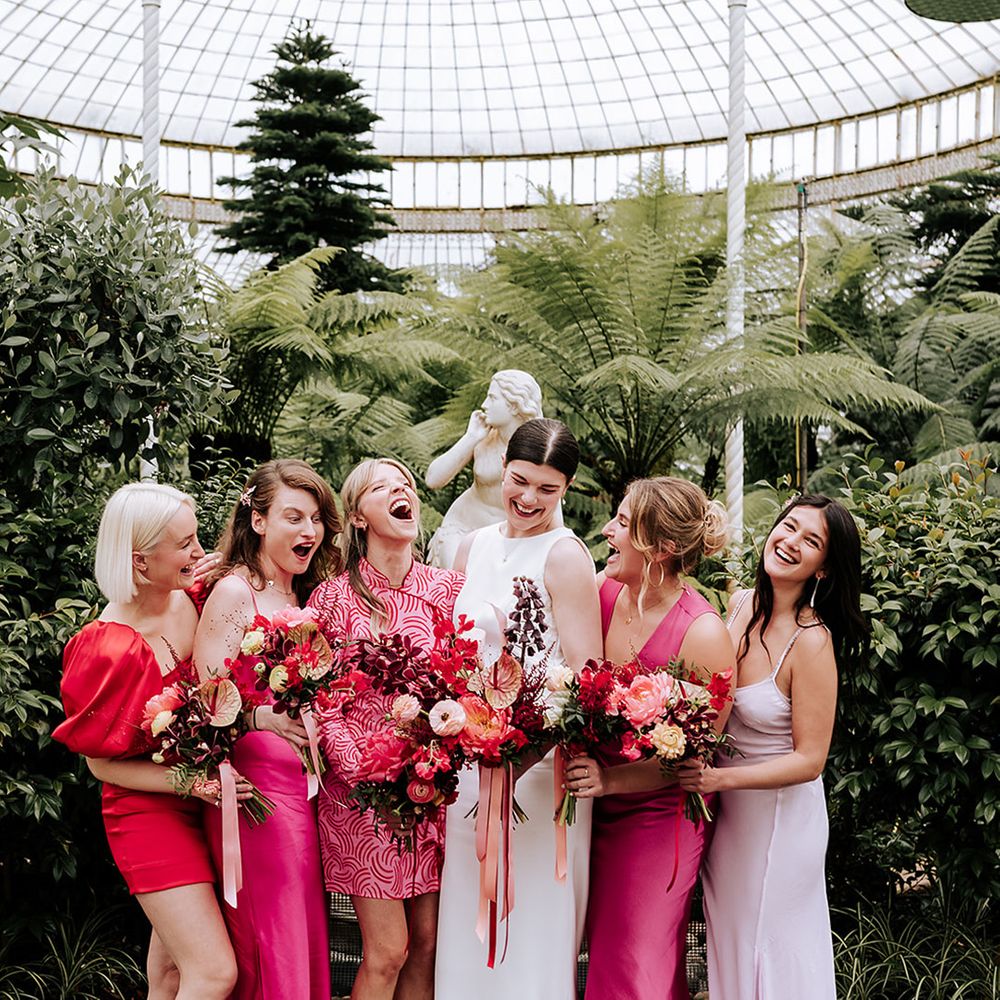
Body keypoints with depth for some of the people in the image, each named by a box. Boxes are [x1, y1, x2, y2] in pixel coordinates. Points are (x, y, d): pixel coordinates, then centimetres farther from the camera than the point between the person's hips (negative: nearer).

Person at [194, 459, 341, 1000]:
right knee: (272, 951, -4)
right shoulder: (235, 592, -9)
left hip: (306, 787, 8)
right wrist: (264, 716, -30)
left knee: (307, 940, 10)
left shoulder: (304, 595, 15)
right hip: (259, 785, -8)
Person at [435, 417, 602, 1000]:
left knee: (530, 930, 2)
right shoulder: (475, 547, 11)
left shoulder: (565, 555, -10)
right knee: (469, 924, 14)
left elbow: (586, 675, -13)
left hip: (538, 758, -7)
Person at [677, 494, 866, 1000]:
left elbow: (809, 759, -20)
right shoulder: (738, 604, -5)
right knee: (730, 943, 21)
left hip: (779, 813, -6)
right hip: (724, 808, 6)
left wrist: (719, 777, -28)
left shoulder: (811, 642, -24)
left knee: (771, 953, 11)